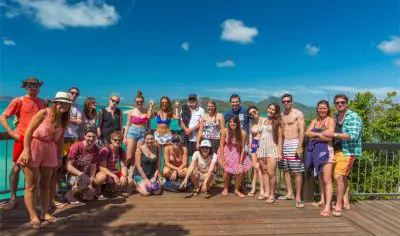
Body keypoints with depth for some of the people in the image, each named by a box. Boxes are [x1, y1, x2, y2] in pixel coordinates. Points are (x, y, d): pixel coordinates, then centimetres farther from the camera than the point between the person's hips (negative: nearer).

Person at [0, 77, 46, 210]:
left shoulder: (43, 103, 8)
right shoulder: (19, 101, 0)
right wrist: (11, 133, -10)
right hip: (22, 139, -2)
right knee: (16, 168, 3)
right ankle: (13, 198, 16)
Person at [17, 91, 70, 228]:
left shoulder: (65, 120, 5)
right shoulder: (44, 113, -11)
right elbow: (28, 131, -12)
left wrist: (60, 157, 11)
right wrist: (26, 150, -19)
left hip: (50, 150, 6)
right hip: (34, 147, -5)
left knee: (45, 184, 13)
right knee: (32, 185, 2)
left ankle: (44, 213, 25)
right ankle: (33, 216, 10)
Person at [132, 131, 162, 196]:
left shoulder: (157, 148, -4)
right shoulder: (139, 149, -12)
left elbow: (158, 165, 1)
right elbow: (138, 166, -12)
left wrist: (155, 177, -7)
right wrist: (146, 179, -13)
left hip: (152, 174, 3)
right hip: (140, 174, -3)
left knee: (157, 192, -15)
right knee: (146, 193, -20)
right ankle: (138, 184, 11)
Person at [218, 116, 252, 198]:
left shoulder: (242, 133, -16)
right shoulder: (225, 131, -16)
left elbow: (242, 148, -12)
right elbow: (221, 145, -10)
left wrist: (241, 162, -12)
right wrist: (222, 159, -12)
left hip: (237, 154, 1)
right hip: (226, 153, -1)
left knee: (241, 171, -10)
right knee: (227, 170, -17)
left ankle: (236, 190, 16)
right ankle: (225, 188, 12)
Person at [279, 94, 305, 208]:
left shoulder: (298, 114, -5)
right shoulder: (282, 115, 14)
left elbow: (302, 131, -12)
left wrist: (299, 147, -20)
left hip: (294, 143, -6)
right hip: (284, 144, 7)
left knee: (297, 172, -5)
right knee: (285, 170, 10)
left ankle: (298, 197, 0)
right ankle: (289, 193, 21)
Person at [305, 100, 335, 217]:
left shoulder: (330, 120, -3)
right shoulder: (314, 121, 15)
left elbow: (329, 136, -13)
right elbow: (307, 133, 2)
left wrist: (314, 136, -5)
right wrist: (319, 134, -14)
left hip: (326, 150, -6)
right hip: (315, 150, 6)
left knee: (327, 179, -9)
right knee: (320, 177, 15)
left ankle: (328, 206, -9)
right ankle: (322, 200, 26)